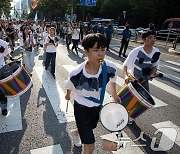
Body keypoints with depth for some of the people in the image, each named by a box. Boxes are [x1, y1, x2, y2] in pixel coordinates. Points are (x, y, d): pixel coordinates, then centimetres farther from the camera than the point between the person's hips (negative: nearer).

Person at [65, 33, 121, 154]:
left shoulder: (111, 68, -25)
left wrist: (114, 95, 14)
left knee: (89, 128, 34)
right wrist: (68, 95, 12)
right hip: (81, 109, -4)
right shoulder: (76, 74, -32)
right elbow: (69, 86, -8)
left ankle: (75, 132, 69)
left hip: (97, 106, 5)